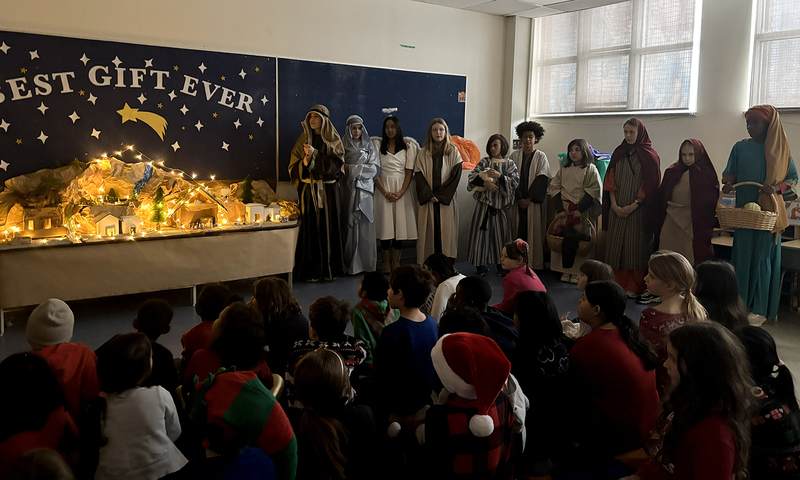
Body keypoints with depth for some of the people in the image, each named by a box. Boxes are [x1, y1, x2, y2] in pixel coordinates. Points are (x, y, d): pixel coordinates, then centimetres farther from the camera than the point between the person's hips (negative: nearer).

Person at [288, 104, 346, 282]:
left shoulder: (333, 140, 4)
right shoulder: (303, 140, 8)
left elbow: (337, 164, -9)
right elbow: (293, 168, 6)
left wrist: (315, 154, -18)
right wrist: (304, 162, -15)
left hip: (327, 189, -1)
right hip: (308, 189, 1)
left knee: (328, 226, 0)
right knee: (309, 226, -1)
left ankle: (329, 268, 10)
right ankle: (310, 269, 5)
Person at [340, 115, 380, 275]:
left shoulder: (369, 146, 12)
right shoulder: (342, 146, 10)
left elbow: (374, 169, 1)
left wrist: (351, 168, -5)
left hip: (364, 190, 1)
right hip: (347, 190, -1)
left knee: (365, 225, -4)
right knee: (349, 224, -5)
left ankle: (366, 263, 3)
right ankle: (351, 265, 1)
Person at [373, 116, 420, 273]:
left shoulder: (408, 146, 7)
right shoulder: (378, 145, 5)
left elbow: (409, 171, 3)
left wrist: (401, 192, -10)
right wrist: (385, 192, -10)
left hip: (402, 188, 1)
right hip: (384, 187, -1)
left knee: (400, 225, -1)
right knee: (385, 225, -3)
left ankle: (396, 262, 6)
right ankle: (386, 263, 5)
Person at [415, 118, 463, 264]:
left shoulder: (453, 151, 4)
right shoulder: (424, 153, 7)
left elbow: (456, 175, -2)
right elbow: (418, 175, 2)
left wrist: (441, 195, -10)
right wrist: (429, 195, -11)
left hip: (447, 199, -1)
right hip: (428, 200, 1)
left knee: (447, 231, -2)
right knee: (429, 232, -1)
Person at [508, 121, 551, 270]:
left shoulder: (541, 156, 5)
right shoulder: (515, 155, 8)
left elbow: (542, 179, -3)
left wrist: (529, 198, -11)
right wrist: (519, 198, -8)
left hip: (534, 201, -1)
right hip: (517, 200, 1)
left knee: (534, 230, -2)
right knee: (518, 230, 0)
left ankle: (534, 264, 2)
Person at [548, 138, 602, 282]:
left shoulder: (590, 169, 1)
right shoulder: (564, 169, 12)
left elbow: (594, 190, -8)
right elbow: (554, 188, 7)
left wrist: (580, 209, -16)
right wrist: (559, 209, -5)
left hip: (582, 212, -3)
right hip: (564, 210, 3)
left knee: (582, 242, -4)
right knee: (565, 239, 0)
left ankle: (579, 272, 3)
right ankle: (566, 270, 9)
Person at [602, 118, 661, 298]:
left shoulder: (649, 156, -2)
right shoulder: (618, 153, 11)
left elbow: (650, 185, -6)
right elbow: (610, 180, 7)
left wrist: (633, 205, -14)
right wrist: (614, 204, -5)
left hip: (638, 209, -4)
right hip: (617, 208, 4)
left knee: (635, 246, -2)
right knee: (615, 244, 3)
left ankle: (634, 286, 4)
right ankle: (617, 283, 11)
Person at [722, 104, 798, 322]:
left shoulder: (779, 149, 3)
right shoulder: (741, 147, 7)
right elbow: (730, 173, 13)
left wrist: (777, 187, -15)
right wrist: (728, 184, -10)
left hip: (769, 213, -1)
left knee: (763, 258, 1)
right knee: (743, 256, 2)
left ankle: (760, 308, 10)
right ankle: (740, 306, 10)